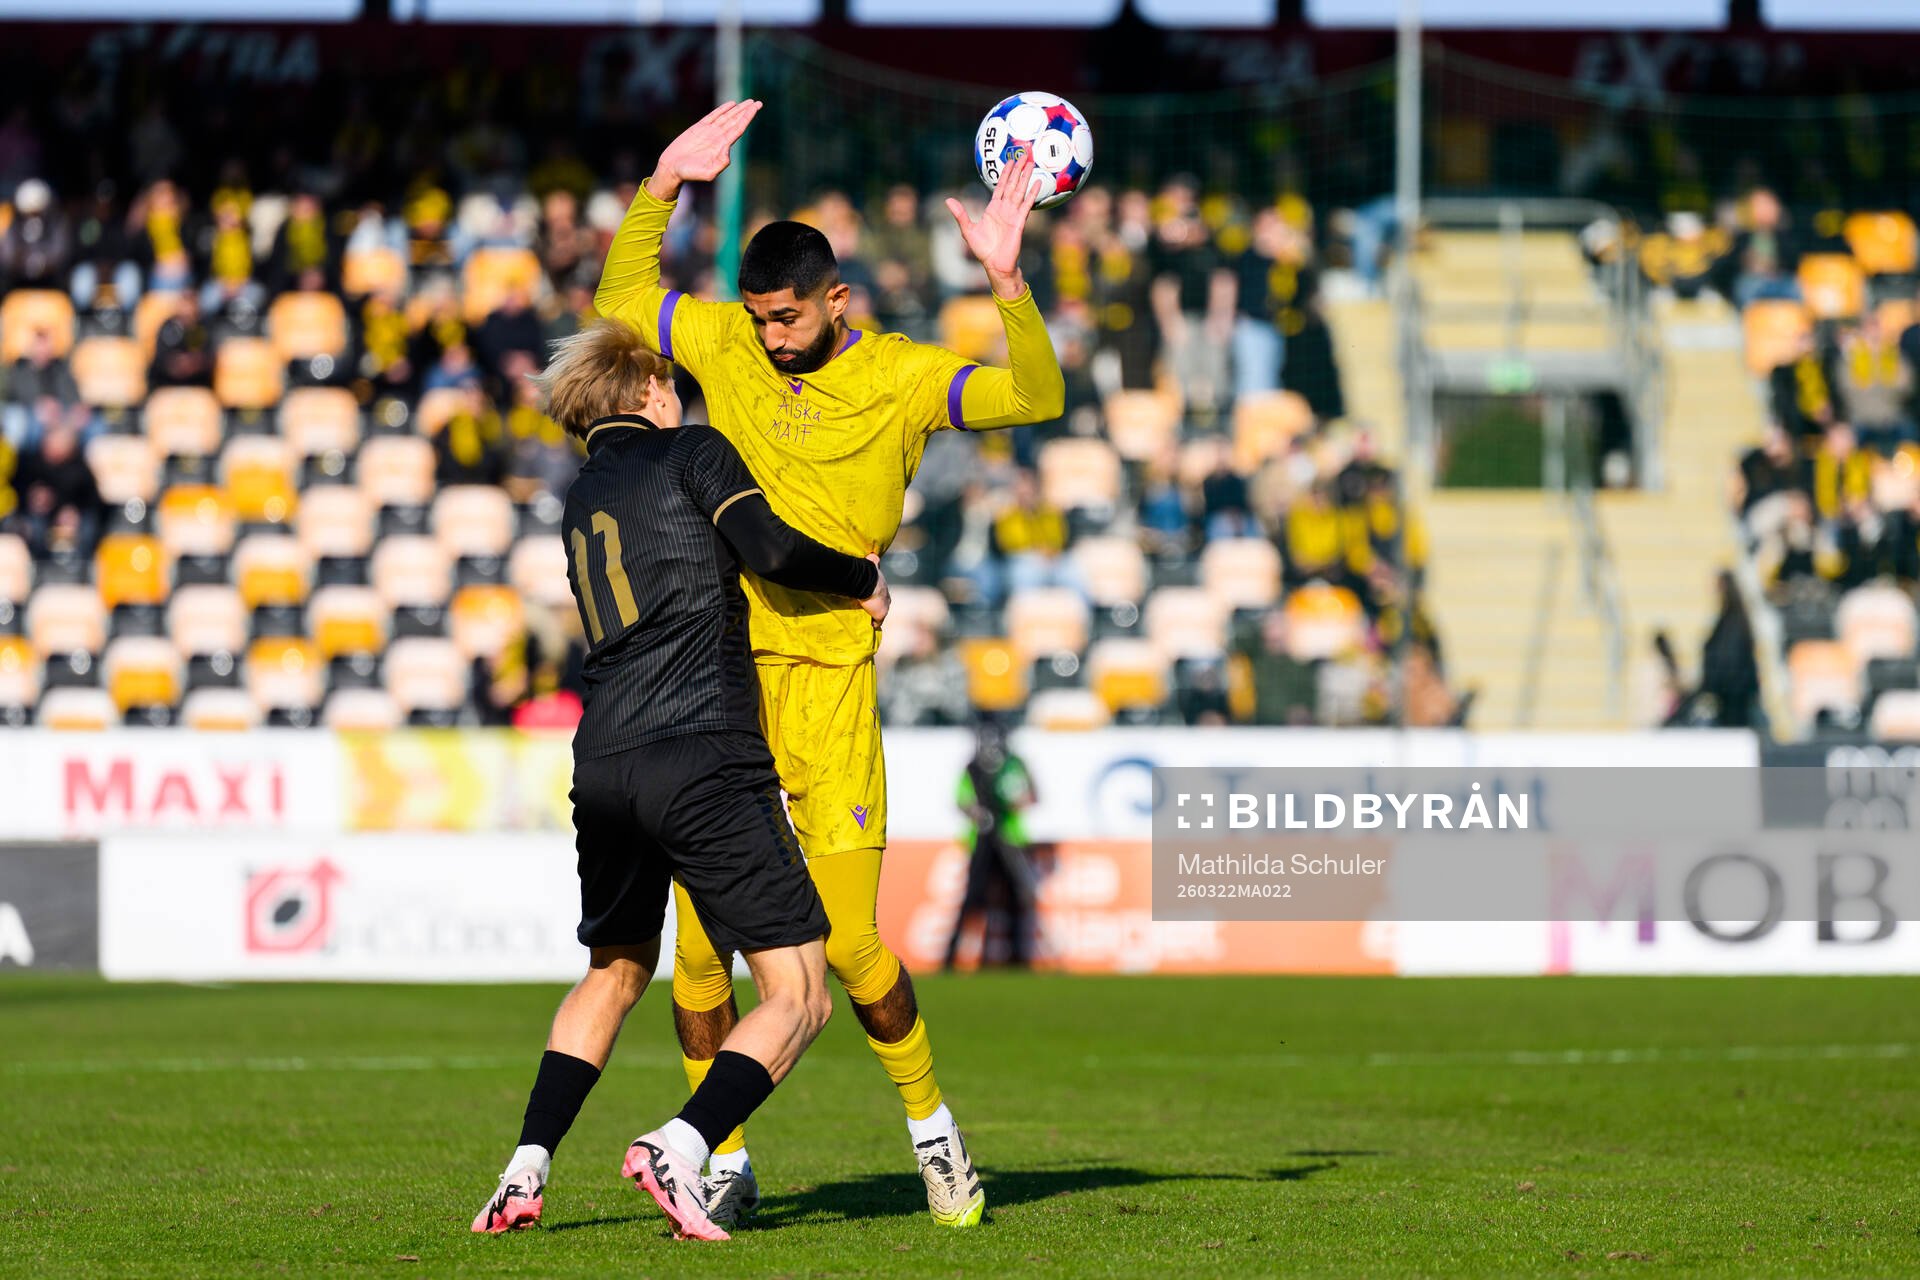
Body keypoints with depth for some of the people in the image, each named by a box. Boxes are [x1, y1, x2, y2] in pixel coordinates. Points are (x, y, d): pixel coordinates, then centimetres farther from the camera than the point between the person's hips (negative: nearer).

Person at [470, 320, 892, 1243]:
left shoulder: (580, 501, 26)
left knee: (613, 971, 27)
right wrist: (862, 577, 10)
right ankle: (679, 1149, -23)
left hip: (603, 767, 6)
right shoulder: (691, 453, 7)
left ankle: (526, 1168, 13)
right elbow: (770, 549, -7)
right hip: (705, 759, -6)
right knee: (797, 999, -2)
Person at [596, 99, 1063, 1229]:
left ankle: (932, 1125, 15)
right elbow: (620, 303, 22)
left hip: (827, 678, -3)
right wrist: (663, 187, 9)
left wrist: (1006, 277, -27)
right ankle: (726, 1162, 11)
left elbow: (1034, 398, -15)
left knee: (849, 942, -8)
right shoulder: (726, 344, 8)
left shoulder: (899, 377, -3)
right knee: (700, 942, -1)